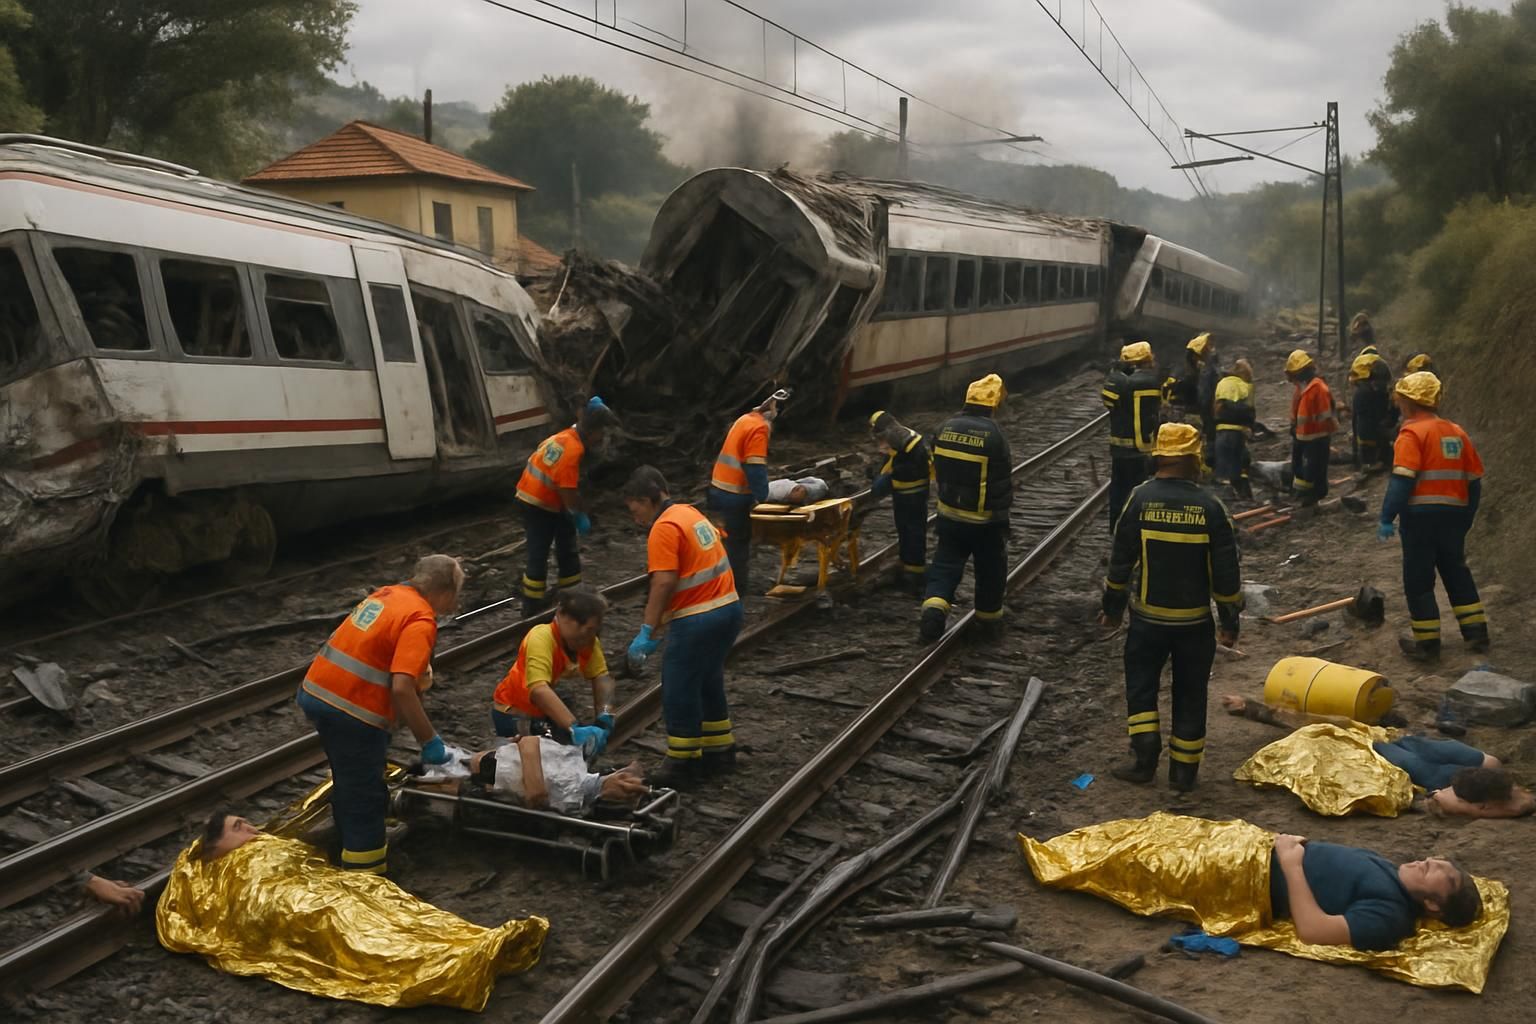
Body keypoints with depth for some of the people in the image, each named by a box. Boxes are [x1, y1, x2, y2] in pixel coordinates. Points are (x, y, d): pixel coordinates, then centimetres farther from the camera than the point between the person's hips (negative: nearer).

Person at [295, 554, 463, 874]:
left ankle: (349, 842, 45)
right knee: (365, 799, 5)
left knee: (348, 781, 28)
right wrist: (429, 741, -15)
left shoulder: (387, 594, 11)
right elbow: (402, 689, -23)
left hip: (315, 692, 9)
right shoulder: (420, 620, -15)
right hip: (352, 711, -9)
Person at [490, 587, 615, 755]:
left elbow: (601, 677, -16)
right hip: (514, 712, -7)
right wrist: (574, 729, -55)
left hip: (550, 709, 7)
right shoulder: (541, 638, -33)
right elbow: (539, 690, -46)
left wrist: (604, 716, -35)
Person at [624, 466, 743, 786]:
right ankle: (719, 753, 32)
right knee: (709, 683, 22)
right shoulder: (690, 513, 16)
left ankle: (683, 764, 14)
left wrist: (648, 632, -20)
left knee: (679, 691, 4)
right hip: (729, 609, 9)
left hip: (698, 620, -9)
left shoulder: (664, 528, -13)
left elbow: (664, 583, -23)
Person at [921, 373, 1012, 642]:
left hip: (949, 513, 4)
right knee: (990, 568, 17)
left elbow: (938, 469, 8)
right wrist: (1003, 509, 1)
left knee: (946, 563, 11)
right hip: (985, 519, -4)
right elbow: (1002, 481, -14)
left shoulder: (946, 427, -3)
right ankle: (988, 613, 32)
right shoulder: (993, 434, -19)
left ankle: (934, 607, -10)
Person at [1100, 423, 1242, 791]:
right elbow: (1226, 571, -6)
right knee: (1190, 693, 13)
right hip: (1195, 621, 1)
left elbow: (1121, 560, -5)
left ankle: (1145, 757, 5)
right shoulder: (1210, 506, -10)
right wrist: (1230, 620, 5)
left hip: (1148, 617, -1)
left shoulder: (1140, 499, -10)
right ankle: (1184, 770, 19)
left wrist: (1113, 606, 9)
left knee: (1141, 685, 15)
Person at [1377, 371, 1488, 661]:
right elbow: (1474, 481, 14)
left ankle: (1427, 642, 8)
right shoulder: (1457, 433, 11)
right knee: (1456, 571, 21)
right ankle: (1476, 632, 23)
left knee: (1418, 578, 4)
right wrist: (1465, 519, 22)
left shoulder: (1412, 433, -10)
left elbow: (1402, 481, -19)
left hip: (1421, 515, -6)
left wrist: (1387, 517, -17)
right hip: (1454, 514, 7)